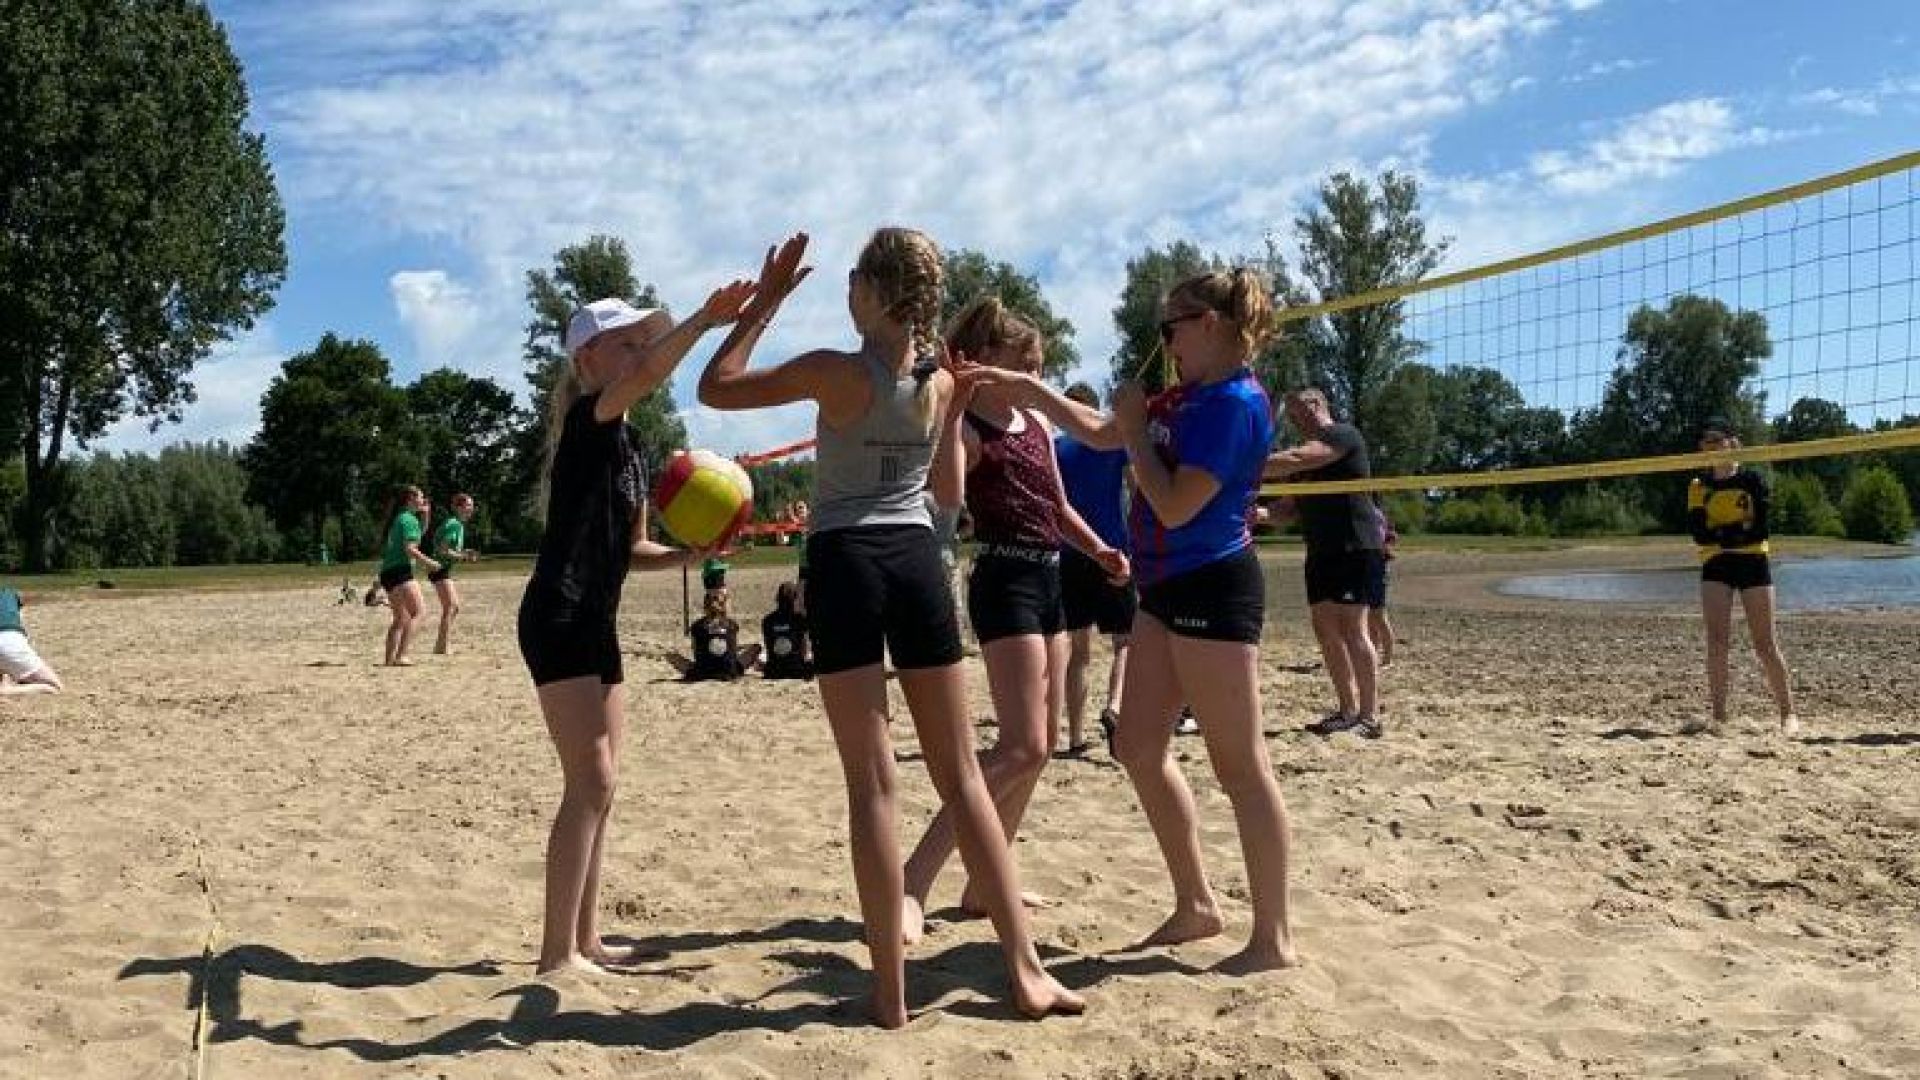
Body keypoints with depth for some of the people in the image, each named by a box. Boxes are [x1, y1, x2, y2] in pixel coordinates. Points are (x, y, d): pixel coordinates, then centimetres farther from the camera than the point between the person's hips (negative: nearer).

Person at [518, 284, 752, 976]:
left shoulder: (625, 444, 18)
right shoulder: (589, 418, -7)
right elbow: (647, 374, -30)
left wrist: (686, 556, 4)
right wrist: (703, 320, -39)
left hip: (595, 625, 10)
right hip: (558, 618, -10)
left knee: (601, 784, 11)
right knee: (590, 781, -12)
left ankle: (583, 939, 19)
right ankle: (557, 951, -5)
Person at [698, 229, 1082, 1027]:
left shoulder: (836, 372, -9)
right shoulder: (942, 381, 6)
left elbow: (715, 388, 0)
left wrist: (767, 298, 4)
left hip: (846, 564, -4)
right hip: (918, 560, 4)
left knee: (872, 783, 0)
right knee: (961, 776, 10)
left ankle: (891, 992, 4)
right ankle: (1026, 970, 11)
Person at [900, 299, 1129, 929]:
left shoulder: (1038, 424, 15)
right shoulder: (968, 427, -10)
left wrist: (1098, 550, 11)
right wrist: (954, 408, -32)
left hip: (1047, 581, 9)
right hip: (1004, 582, -9)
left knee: (1043, 743, 12)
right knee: (1023, 748, -16)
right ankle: (915, 878, -13)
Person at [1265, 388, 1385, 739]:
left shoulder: (1342, 435, -7)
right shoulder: (1310, 450, 21)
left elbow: (1293, 460, -23)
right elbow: (1294, 506, 24)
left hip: (1355, 548, -9)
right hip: (1321, 551, 9)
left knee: (1351, 629, -12)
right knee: (1325, 630, 6)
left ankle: (1370, 717, -10)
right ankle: (1348, 711, 13)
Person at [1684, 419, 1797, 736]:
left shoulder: (1752, 481, 0)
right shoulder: (1698, 487, 8)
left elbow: (1760, 531, -10)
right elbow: (1699, 533, -3)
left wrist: (1719, 533, -14)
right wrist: (1738, 531, -14)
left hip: (1753, 564, -3)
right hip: (1715, 567, 3)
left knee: (1764, 643, -3)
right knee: (1716, 640, -7)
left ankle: (1788, 714, 9)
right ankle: (1717, 716, -7)